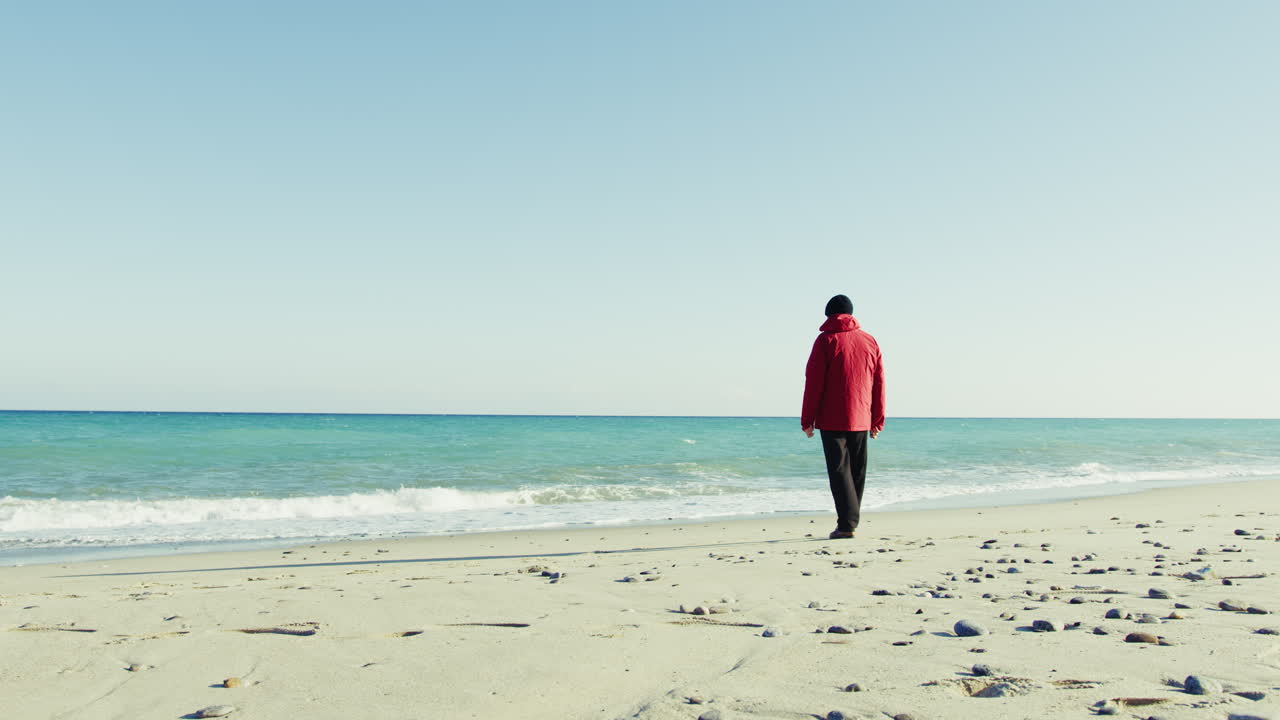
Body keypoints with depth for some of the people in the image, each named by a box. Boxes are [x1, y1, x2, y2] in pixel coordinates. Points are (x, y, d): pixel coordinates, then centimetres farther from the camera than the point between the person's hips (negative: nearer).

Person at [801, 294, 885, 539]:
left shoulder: (826, 340, -5)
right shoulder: (870, 341, 9)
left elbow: (814, 382, -9)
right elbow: (879, 383, 10)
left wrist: (807, 419, -5)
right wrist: (877, 420, 15)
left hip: (832, 419, -4)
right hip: (860, 419, 5)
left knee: (839, 470, -4)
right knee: (857, 471, 13)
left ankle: (847, 523, -10)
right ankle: (851, 521, 19)